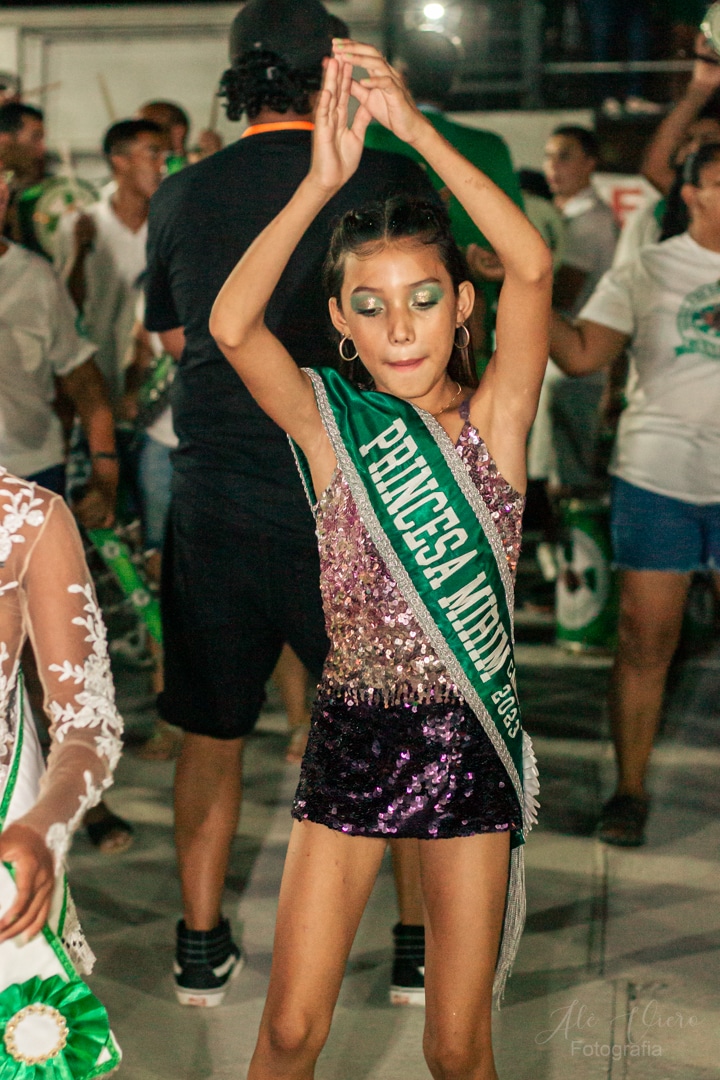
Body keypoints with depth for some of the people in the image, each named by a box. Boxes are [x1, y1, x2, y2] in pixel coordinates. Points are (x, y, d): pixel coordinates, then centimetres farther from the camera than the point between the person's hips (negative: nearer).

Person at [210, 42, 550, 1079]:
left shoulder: (494, 419, -6)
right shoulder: (330, 423, -5)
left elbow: (533, 268, -22)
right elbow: (231, 324, -23)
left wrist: (415, 127, -23)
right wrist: (322, 181, -29)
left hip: (469, 739, 0)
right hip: (353, 741, 0)